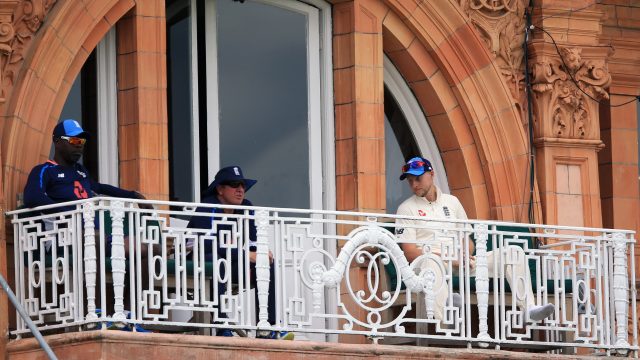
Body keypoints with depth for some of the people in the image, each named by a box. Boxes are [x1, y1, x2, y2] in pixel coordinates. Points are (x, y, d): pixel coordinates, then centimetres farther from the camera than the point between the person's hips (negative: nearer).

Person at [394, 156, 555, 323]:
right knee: (430, 264, -44)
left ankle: (529, 308, -23)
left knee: (514, 252, -9)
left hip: (461, 264, 5)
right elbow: (410, 253, -4)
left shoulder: (451, 201, 22)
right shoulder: (406, 208, 7)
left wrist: (466, 255, -5)